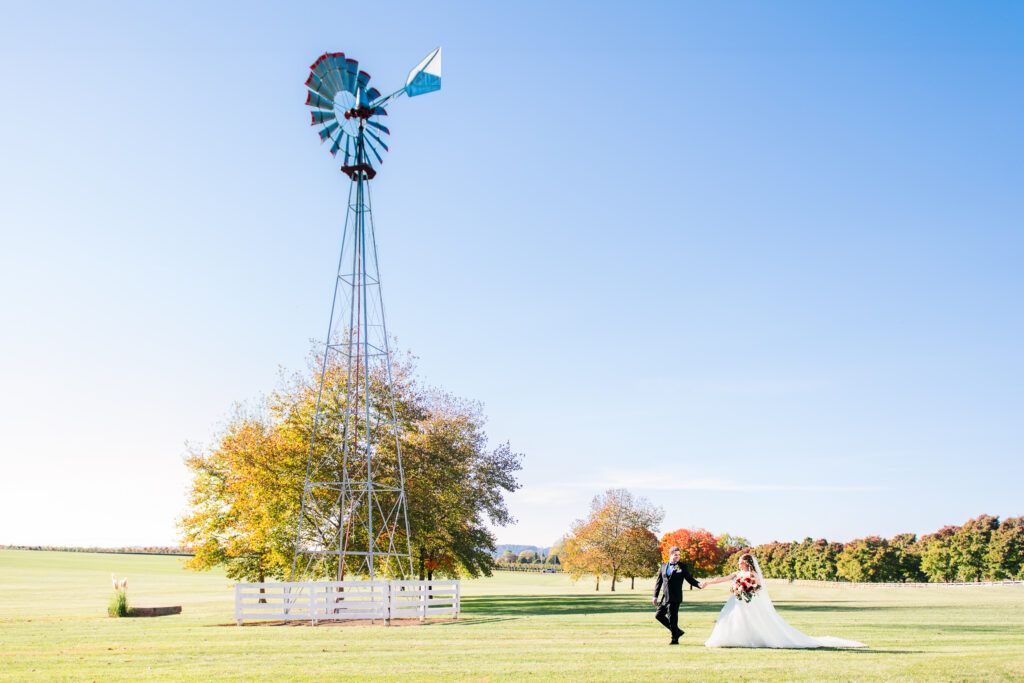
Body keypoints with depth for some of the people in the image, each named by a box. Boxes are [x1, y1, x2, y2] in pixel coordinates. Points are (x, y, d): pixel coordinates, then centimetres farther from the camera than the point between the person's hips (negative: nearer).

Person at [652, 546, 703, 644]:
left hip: (675, 598, -5)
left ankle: (675, 639, 11)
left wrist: (699, 584, -20)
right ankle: (677, 631, 20)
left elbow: (690, 579, -1)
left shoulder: (683, 566, 3)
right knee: (658, 615, 7)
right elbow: (658, 581, 15)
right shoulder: (663, 566, 13)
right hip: (664, 597, 5)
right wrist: (655, 596, 11)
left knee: (672, 618, -5)